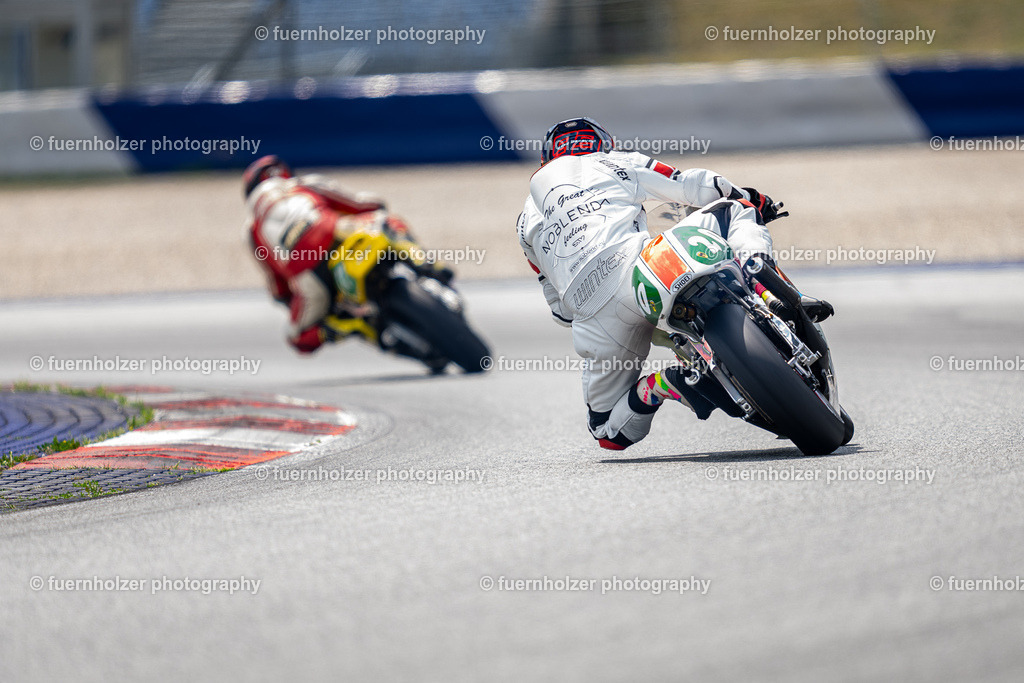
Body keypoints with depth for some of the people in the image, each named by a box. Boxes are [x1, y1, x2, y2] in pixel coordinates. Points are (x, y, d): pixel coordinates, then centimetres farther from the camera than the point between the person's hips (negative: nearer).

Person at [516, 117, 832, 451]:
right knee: (735, 211, 16)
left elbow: (560, 310, 30)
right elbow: (691, 186, 24)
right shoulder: (611, 163, 23)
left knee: (609, 432, 23)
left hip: (592, 323, 3)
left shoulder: (528, 222, 31)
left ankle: (657, 386, -9)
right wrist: (755, 200, 39)